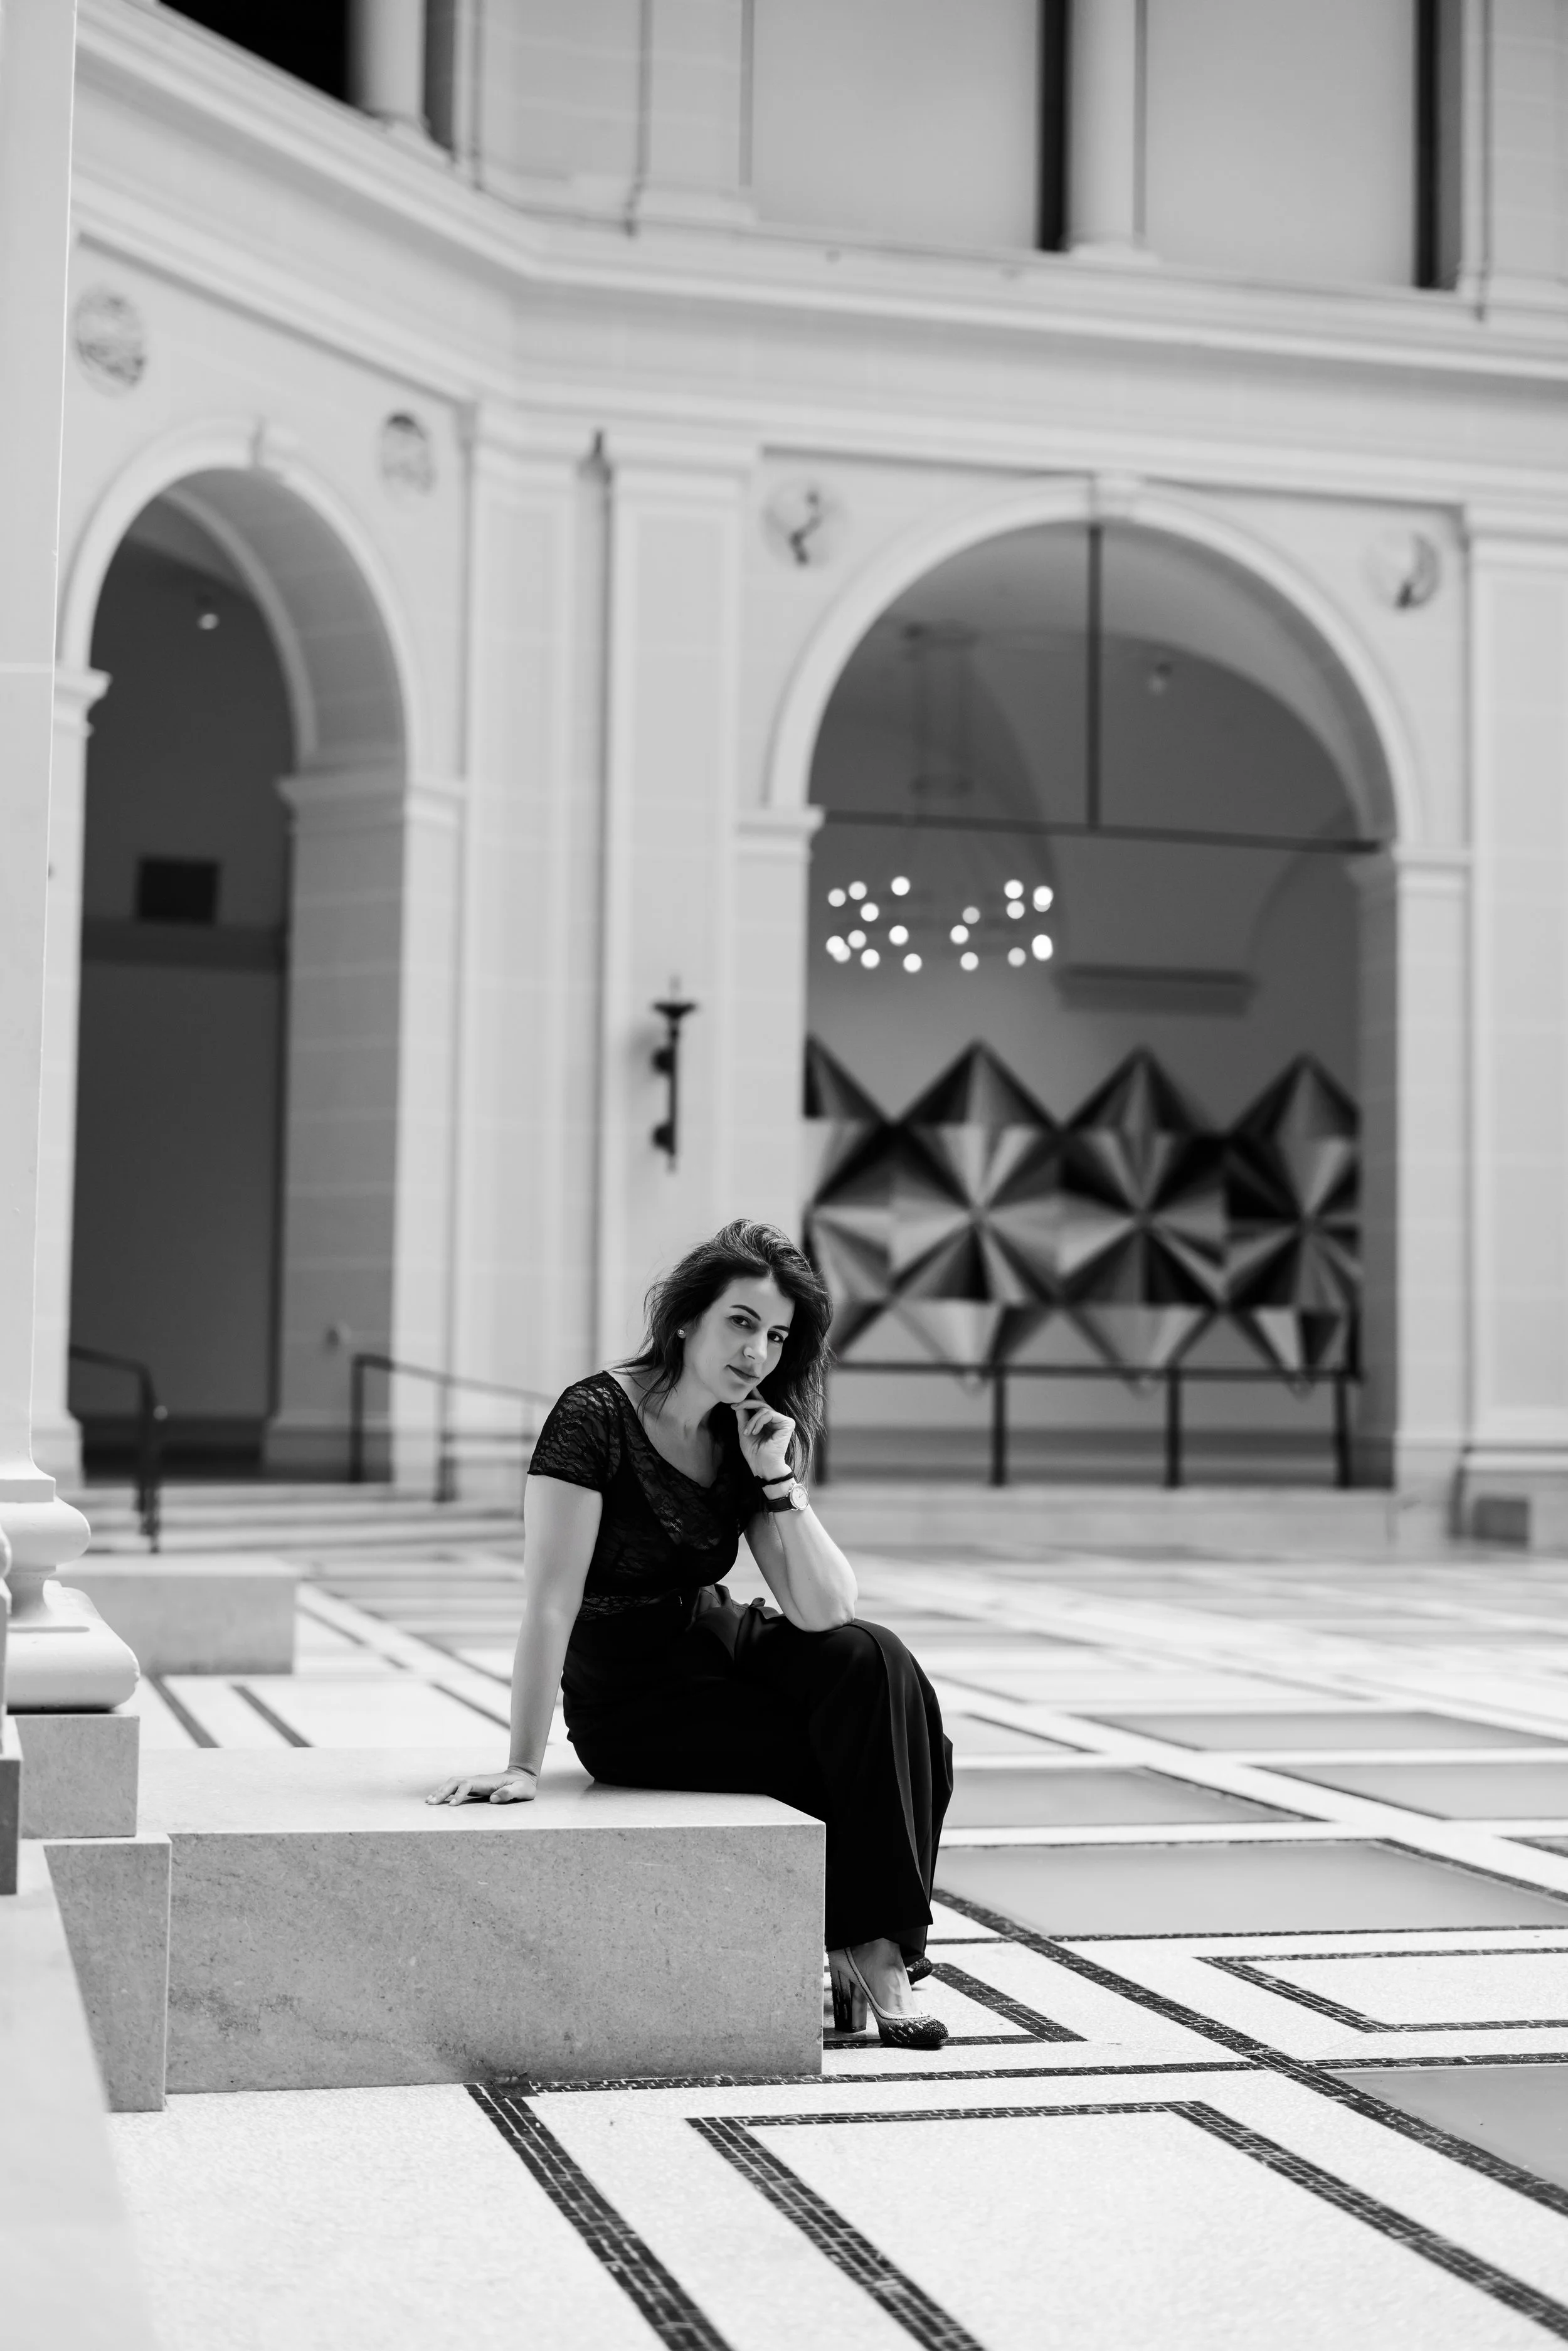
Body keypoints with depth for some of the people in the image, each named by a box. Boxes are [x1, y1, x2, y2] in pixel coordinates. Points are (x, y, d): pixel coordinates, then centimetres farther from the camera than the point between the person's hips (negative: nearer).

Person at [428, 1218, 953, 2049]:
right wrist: (523, 1766, -30)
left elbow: (824, 1612, -7)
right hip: (628, 1700, -6)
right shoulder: (596, 1418, -19)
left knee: (877, 1663, -21)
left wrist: (778, 1481, -19)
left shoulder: (749, 1437, 0)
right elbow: (550, 1603, -25)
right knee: (856, 1753, -21)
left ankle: (875, 1947, -16)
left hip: (724, 1651, 6)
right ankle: (853, 1944, -2)